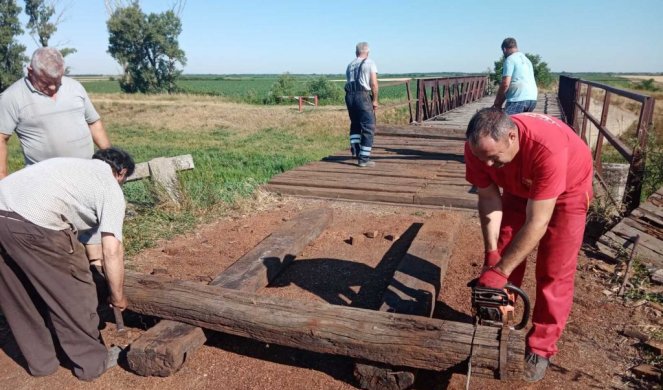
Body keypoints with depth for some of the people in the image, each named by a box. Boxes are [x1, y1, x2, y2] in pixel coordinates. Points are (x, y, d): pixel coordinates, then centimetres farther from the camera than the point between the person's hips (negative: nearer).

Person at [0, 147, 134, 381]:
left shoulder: (72, 165, 32)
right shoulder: (111, 188, 10)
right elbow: (112, 250, 1)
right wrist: (117, 295, 13)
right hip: (34, 224, -8)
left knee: (20, 297, 23)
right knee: (73, 295, 11)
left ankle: (41, 361, 40)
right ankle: (92, 362, 27)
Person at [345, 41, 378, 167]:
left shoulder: (350, 65, 18)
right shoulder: (370, 63, 1)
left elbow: (349, 82, 13)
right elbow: (374, 84, -8)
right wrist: (375, 100, -1)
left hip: (349, 96, 6)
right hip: (363, 96, -6)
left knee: (355, 124, 24)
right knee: (368, 127, 1)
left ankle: (355, 148, 9)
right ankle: (363, 159, -1)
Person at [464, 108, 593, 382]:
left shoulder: (548, 148, -44)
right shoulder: (478, 147, -29)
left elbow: (536, 224, -40)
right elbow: (488, 198, -17)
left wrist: (500, 271, -35)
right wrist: (492, 254, -21)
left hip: (567, 189, -4)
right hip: (519, 188, 4)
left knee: (554, 272, -4)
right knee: (503, 255, 3)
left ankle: (541, 349, 12)